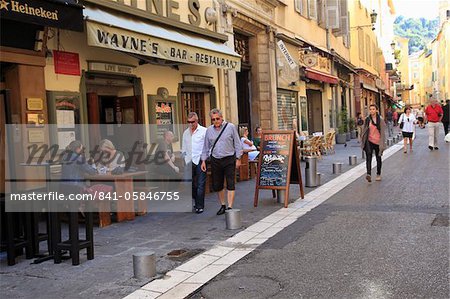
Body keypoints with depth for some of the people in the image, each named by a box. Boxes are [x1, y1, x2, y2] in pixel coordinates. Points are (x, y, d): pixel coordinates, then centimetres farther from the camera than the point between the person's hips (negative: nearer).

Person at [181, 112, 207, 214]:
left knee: (200, 184, -5)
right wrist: (185, 158, 13)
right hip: (189, 162, 5)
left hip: (200, 160, -5)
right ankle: (196, 202, 22)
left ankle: (200, 206, -1)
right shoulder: (186, 133, 15)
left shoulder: (204, 131, -2)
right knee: (192, 184, 8)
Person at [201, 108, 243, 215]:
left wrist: (238, 158, -2)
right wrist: (203, 160, 10)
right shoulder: (209, 130, 7)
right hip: (215, 161, 4)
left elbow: (237, 143, 0)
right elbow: (206, 147, 14)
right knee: (216, 185, 9)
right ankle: (222, 205, 26)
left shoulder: (231, 127, -3)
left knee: (230, 185, -5)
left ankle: (230, 207, -2)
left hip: (229, 160, -4)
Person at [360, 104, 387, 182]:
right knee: (368, 156, -18)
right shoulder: (367, 119, 3)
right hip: (369, 141, 1)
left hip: (377, 141, -1)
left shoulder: (380, 119, -3)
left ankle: (378, 174, 30)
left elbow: (383, 132, -4)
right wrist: (363, 141, 8)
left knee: (378, 158, 12)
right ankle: (369, 174, -28)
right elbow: (364, 131, 9)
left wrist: (382, 143, -9)